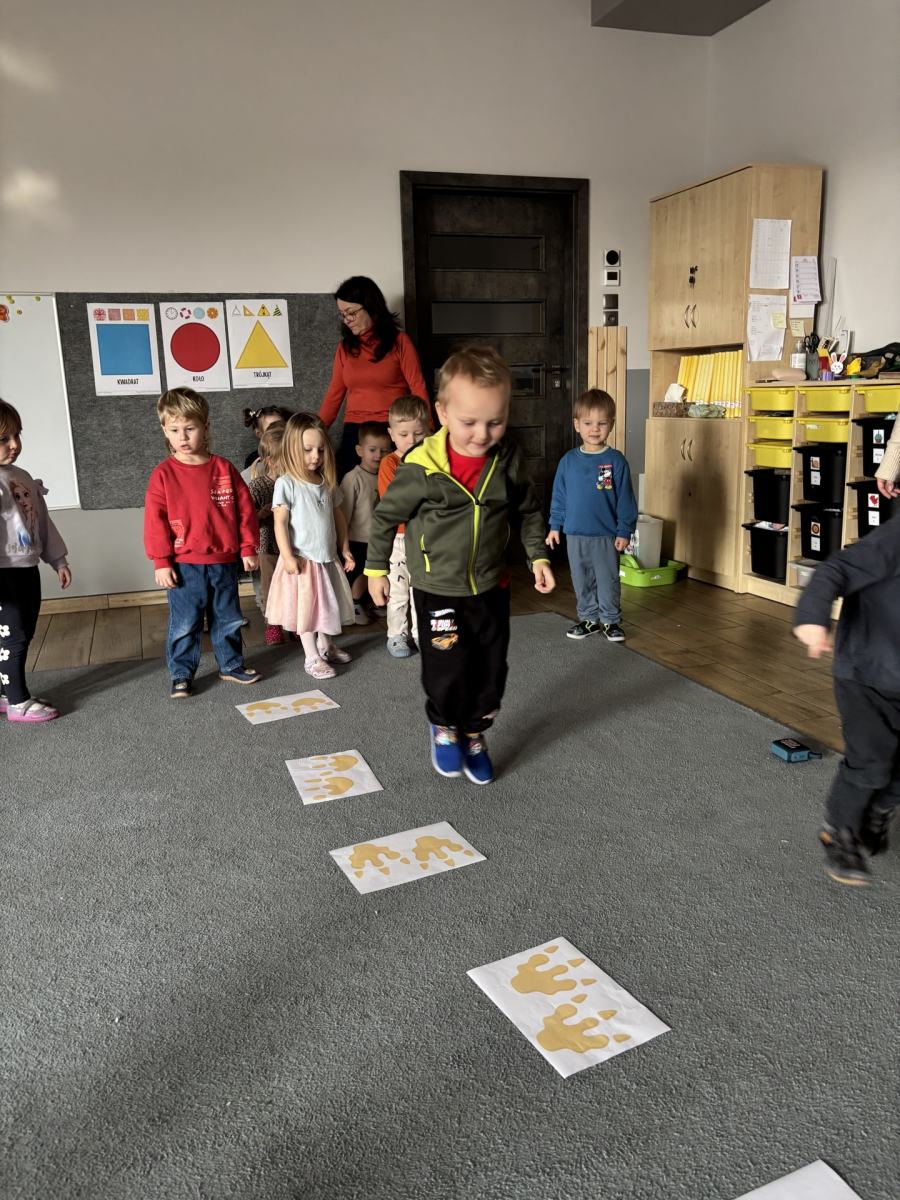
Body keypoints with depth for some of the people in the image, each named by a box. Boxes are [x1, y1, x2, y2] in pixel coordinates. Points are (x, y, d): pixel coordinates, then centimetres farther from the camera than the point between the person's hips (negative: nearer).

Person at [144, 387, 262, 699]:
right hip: (184, 565, -3)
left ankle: (231, 664, 32)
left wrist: (247, 548, 2)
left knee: (228, 619, 16)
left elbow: (244, 509, 4)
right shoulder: (163, 474, -6)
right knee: (184, 624, 4)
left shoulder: (224, 469, 1)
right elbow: (155, 520, -7)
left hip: (224, 561, 3)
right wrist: (161, 562, -9)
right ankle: (181, 675, 18)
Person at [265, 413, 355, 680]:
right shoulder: (286, 483, -13)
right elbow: (280, 522, -15)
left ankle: (325, 645, 37)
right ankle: (312, 657, 11)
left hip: (327, 557, 6)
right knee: (306, 607, 2)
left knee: (327, 603, 18)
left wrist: (344, 548, 14)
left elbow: (338, 516, 14)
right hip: (302, 558, -6)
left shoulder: (328, 482, 6)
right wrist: (287, 556, -20)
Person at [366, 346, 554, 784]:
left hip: (491, 588, 4)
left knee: (490, 670, 10)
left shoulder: (508, 460, -9)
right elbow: (386, 515, -5)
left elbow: (528, 511, 9)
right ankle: (443, 727, 28)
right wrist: (376, 568, 1)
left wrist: (538, 556, 4)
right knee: (448, 670, -3)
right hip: (437, 591, -3)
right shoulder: (421, 467, -20)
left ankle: (474, 735, 34)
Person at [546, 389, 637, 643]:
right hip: (575, 535, 3)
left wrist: (624, 531, -7)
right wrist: (555, 526, 6)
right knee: (582, 582, 14)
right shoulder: (568, 460, 0)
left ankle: (611, 621, 21)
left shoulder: (616, 461, -7)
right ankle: (588, 618, 28)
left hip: (607, 536, -3)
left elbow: (625, 499, -5)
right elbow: (559, 496, 7)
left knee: (608, 581, 7)